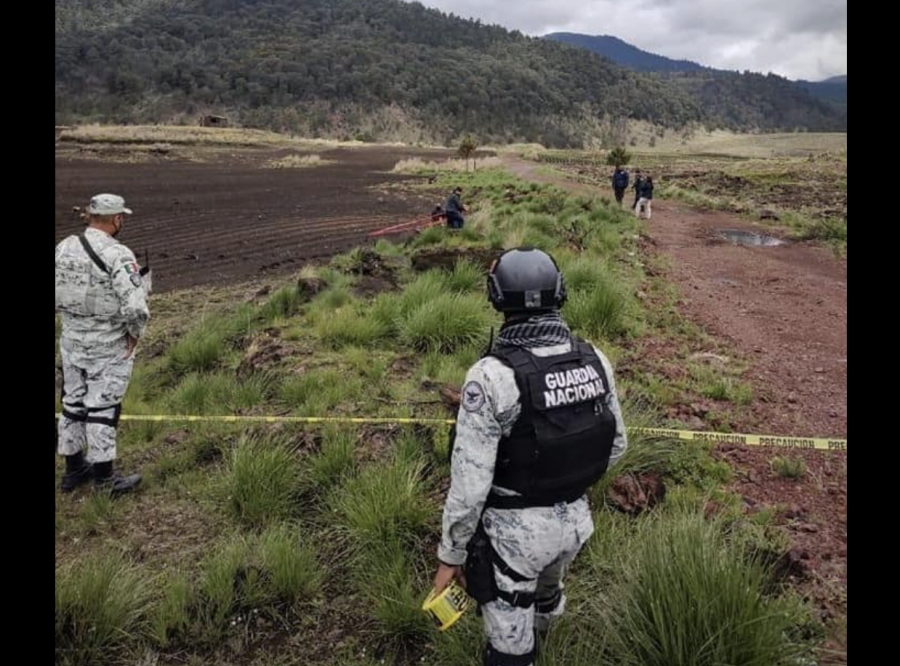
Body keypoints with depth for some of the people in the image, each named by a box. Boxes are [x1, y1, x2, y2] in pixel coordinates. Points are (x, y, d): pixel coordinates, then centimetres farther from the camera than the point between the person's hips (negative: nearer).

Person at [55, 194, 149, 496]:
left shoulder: (64, 248, 0)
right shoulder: (118, 255, -22)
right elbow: (136, 308, -28)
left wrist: (74, 318, 14)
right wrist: (134, 334, -11)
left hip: (71, 341, 7)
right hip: (108, 347, -6)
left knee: (73, 404, 17)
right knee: (102, 409, 3)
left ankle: (73, 470, 30)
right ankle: (104, 479, 15)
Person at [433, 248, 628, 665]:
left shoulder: (491, 376, -28)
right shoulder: (594, 360, -10)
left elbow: (470, 483, -24)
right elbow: (615, 446, 3)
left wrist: (451, 556, -9)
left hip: (513, 530, -6)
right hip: (574, 520, 7)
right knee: (547, 590, 37)